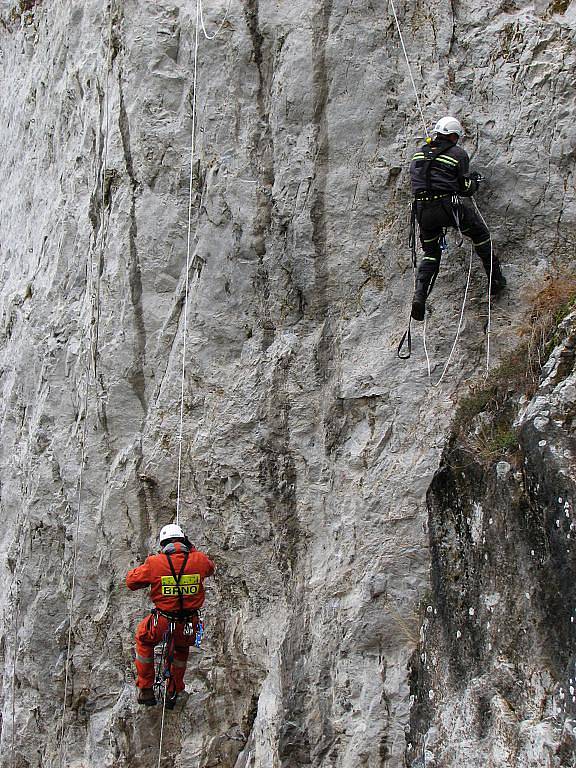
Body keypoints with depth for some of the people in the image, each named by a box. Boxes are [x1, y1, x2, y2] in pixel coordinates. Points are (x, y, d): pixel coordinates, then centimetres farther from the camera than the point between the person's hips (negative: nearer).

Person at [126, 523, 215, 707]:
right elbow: (210, 568, 18)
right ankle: (174, 693, 46)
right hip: (190, 627, 2)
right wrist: (192, 551, 24)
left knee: (143, 639, 32)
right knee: (182, 648, 37)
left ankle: (146, 690, 33)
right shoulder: (198, 559, -8)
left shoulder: (155, 562, -14)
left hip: (162, 625, -2)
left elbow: (131, 581, 1)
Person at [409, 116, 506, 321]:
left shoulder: (420, 153, 15)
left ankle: (419, 295, -3)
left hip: (422, 210, 4)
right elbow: (465, 188, 5)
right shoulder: (458, 153, 3)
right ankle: (496, 280, 22)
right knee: (480, 235, 21)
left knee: (430, 252, 19)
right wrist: (475, 183, 28)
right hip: (449, 205, -4)